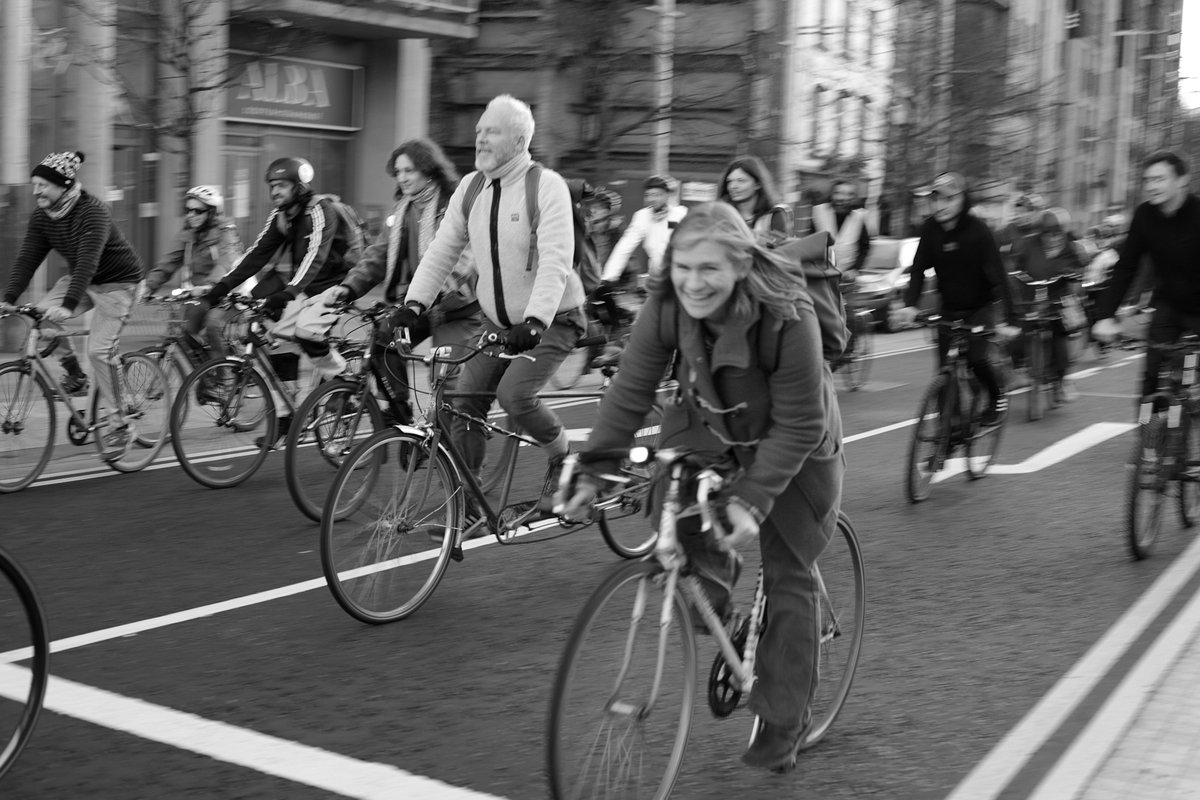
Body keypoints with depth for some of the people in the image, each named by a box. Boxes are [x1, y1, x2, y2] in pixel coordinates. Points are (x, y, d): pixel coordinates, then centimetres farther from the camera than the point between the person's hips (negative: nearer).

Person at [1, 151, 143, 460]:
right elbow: (27, 258, -10)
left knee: (98, 350, -17)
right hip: (80, 279, 7)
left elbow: (88, 260, -39)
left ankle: (117, 425, -6)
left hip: (116, 282, -7)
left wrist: (69, 305, -49)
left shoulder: (93, 211, -28)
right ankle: (75, 375, 3)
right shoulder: (41, 217, -6)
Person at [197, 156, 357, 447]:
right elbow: (257, 254, -1)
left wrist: (288, 292, -50)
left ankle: (339, 376, -4)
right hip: (304, 286, 8)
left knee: (305, 330, -30)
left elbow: (314, 256, -35)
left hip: (337, 283, -8)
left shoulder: (320, 213, -21)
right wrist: (218, 289, -11)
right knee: (280, 339, -3)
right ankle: (284, 417, 5)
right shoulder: (280, 217, 2)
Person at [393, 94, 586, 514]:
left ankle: (562, 456, 5)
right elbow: (442, 250, 0)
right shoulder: (470, 187, 2)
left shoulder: (547, 186, -16)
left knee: (514, 394, -24)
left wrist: (534, 321, -39)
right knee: (464, 402, -3)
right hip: (497, 322, 6)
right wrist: (413, 303, -14)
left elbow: (555, 262, -27)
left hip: (551, 321, -6)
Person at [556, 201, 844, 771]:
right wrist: (591, 472, -25)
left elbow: (796, 425, -29)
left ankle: (784, 721, 17)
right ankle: (713, 597, 9)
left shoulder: (787, 318, -36)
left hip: (791, 445, -3)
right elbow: (630, 392, -19)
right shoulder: (666, 307, -25)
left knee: (787, 576, 1)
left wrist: (751, 499, -36)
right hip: (710, 425, 4)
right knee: (672, 500, -23)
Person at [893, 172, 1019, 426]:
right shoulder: (930, 229, -9)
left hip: (979, 307, -3)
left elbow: (998, 274, -22)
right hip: (948, 308, 4)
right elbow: (919, 269, -8)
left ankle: (998, 398, 9)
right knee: (945, 367, -3)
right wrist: (910, 305, -25)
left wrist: (1010, 319, -31)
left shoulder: (978, 230, -20)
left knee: (976, 357, -20)